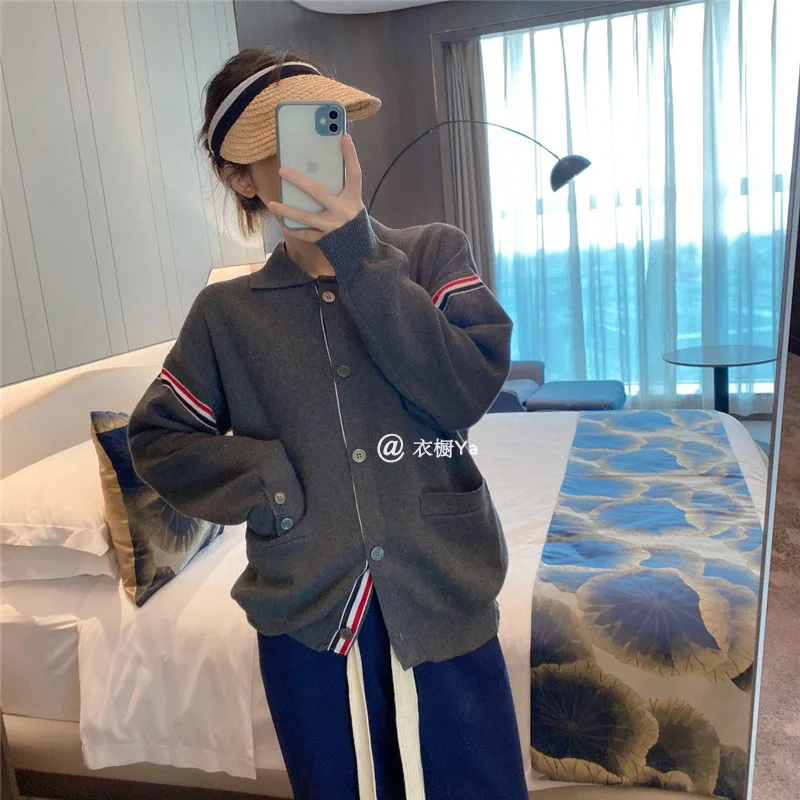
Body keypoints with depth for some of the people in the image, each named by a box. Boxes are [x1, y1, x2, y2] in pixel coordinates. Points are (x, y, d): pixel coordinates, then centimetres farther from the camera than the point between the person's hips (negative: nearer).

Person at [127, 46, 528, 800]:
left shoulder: (435, 252, -3)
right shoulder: (228, 311, 0)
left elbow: (464, 389, -16)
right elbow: (155, 438, 5)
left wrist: (356, 250, -20)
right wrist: (273, 487, -10)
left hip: (444, 603, 0)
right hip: (308, 618, 1)